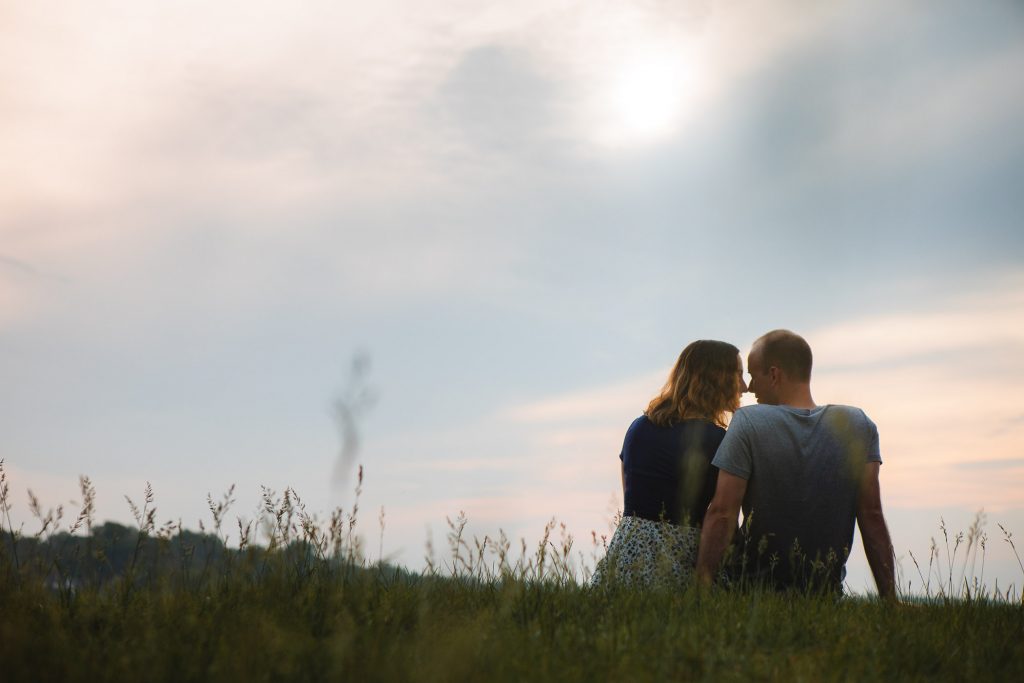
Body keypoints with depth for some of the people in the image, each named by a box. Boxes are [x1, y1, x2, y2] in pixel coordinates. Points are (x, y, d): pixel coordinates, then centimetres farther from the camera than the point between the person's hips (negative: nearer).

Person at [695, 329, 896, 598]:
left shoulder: (748, 422, -9)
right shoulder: (859, 425, 0)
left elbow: (722, 513, -14)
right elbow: (872, 515, -3)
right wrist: (889, 597, -1)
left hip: (753, 586, -2)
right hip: (826, 591, 3)